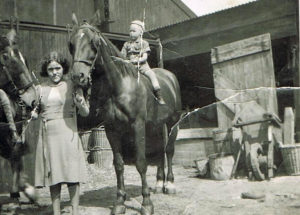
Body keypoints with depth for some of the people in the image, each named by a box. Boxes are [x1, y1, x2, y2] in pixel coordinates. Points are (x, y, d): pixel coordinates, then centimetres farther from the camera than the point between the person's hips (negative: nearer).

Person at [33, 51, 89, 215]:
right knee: (52, 174, 8)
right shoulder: (41, 89, 8)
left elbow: (85, 113, 2)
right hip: (47, 135, 3)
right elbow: (36, 113, 18)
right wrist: (32, 113, -3)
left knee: (72, 173, -3)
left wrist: (80, 104, -18)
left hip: (68, 134, -3)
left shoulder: (72, 86, 0)